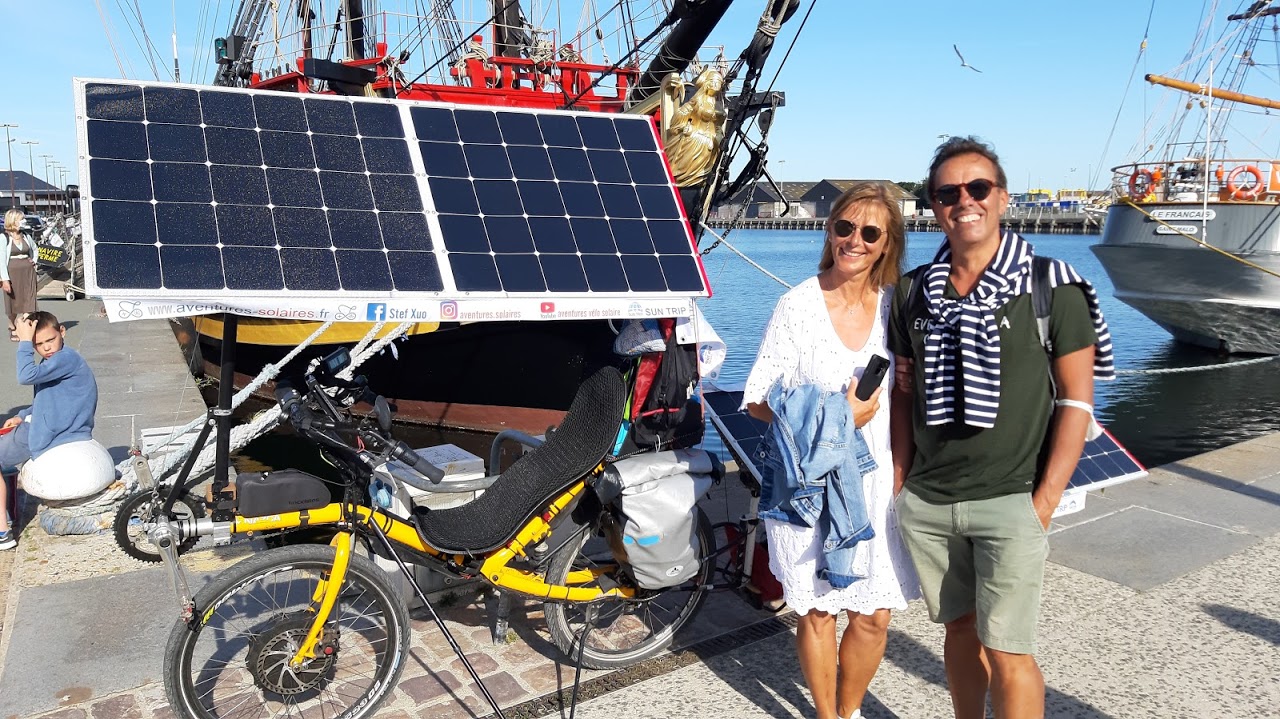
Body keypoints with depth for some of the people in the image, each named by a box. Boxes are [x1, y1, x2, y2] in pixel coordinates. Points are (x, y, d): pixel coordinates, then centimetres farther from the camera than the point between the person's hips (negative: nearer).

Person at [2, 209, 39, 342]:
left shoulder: (25, 236, 8)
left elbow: (34, 249, 29)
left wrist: (33, 261, 11)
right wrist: (5, 279, -15)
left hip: (28, 272, 4)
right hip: (12, 272, -4)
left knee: (29, 300, 0)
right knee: (13, 302, 6)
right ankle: (13, 328, 21)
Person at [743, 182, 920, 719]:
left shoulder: (895, 305, 2)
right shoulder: (798, 305, -8)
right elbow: (758, 401, -9)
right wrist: (836, 418, -18)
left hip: (877, 479, 3)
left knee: (874, 615, 9)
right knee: (817, 611, 10)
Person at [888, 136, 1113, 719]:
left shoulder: (1053, 287, -6)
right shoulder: (914, 291, 5)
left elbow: (1076, 401, -6)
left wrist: (1045, 502, -10)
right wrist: (899, 479, 6)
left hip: (1010, 501, -4)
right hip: (925, 502, 4)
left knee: (1006, 650, -2)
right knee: (959, 628, 17)